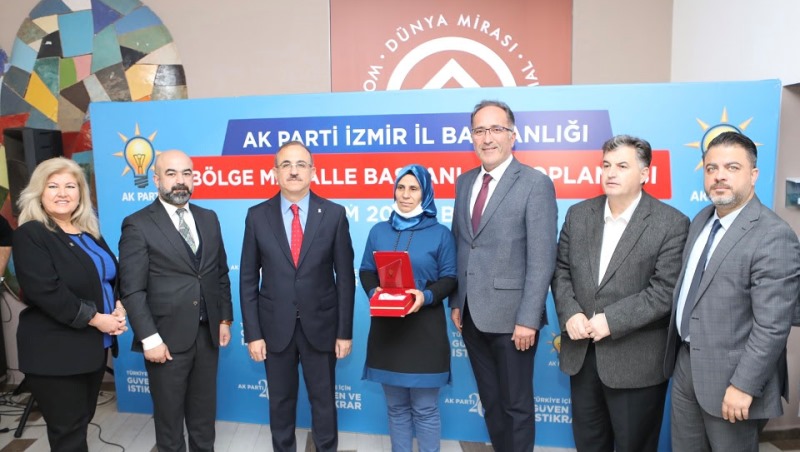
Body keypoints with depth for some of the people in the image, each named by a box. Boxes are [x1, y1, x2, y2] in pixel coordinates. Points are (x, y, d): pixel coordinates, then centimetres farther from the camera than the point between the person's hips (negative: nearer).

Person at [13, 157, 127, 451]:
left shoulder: (89, 233, 10)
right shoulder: (30, 235, -12)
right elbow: (47, 292, -21)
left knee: (82, 421, 18)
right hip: (55, 351, -7)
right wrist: (95, 319, -19)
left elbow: (111, 276, 14)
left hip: (95, 345, 7)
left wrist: (118, 308, -5)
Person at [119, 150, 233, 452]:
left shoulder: (209, 219, 7)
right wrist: (149, 339, -16)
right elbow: (132, 290, -13)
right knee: (168, 412, 14)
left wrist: (225, 318, 8)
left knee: (205, 409, 19)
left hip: (207, 334, 5)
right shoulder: (137, 225, -9)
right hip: (167, 337, -4)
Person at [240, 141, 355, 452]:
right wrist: (253, 333, -4)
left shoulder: (334, 214, -6)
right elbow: (248, 279, -1)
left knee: (323, 400, 15)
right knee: (281, 401, 17)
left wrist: (345, 331, -4)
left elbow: (345, 276, -4)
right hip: (276, 326, 1)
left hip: (320, 325, -1)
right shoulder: (257, 216, -3)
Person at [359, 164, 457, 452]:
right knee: (396, 406, 14)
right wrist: (374, 292, -12)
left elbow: (450, 278, -2)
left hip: (425, 329, -3)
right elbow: (366, 271, 9)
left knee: (425, 408, 5)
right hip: (386, 327, 3)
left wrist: (427, 296, -20)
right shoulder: (378, 231, 9)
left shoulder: (440, 234, 0)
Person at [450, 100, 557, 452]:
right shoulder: (464, 182, 9)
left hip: (510, 317, -5)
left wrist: (528, 319, -17)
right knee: (490, 402, 19)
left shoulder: (536, 184, -9)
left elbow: (542, 259, -13)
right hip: (471, 315, 6)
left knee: (516, 405, 11)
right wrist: (456, 302, 7)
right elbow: (458, 246, 11)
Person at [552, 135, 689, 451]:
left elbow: (665, 290, -16)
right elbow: (561, 271, 5)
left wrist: (611, 321, -21)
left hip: (635, 360, -4)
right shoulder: (578, 214, 5)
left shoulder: (672, 223, -10)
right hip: (582, 353, 4)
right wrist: (570, 313, -11)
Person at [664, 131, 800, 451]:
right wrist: (678, 350, 14)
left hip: (729, 375, -7)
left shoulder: (774, 237, -20)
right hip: (686, 362, 7)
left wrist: (743, 385, -21)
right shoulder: (702, 220, 6)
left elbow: (772, 326, -22)